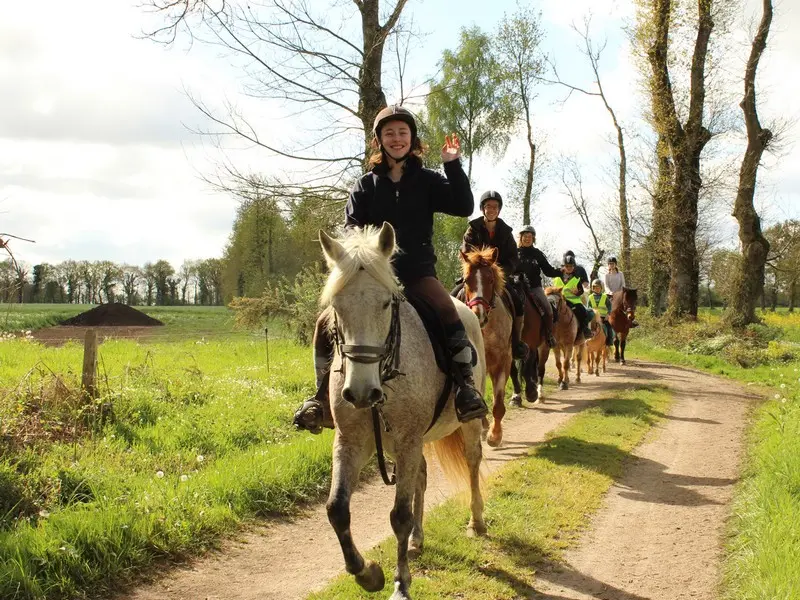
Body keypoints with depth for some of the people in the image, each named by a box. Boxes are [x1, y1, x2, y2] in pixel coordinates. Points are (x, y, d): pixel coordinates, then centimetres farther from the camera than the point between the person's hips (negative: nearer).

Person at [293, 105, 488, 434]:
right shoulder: (365, 186, 10)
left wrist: (453, 165, -9)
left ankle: (465, 384, -24)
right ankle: (323, 394, -1)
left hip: (417, 271, -2)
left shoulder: (427, 181, 8)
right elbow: (351, 230, 6)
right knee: (326, 323, -15)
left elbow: (464, 207, -2)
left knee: (447, 310, -33)